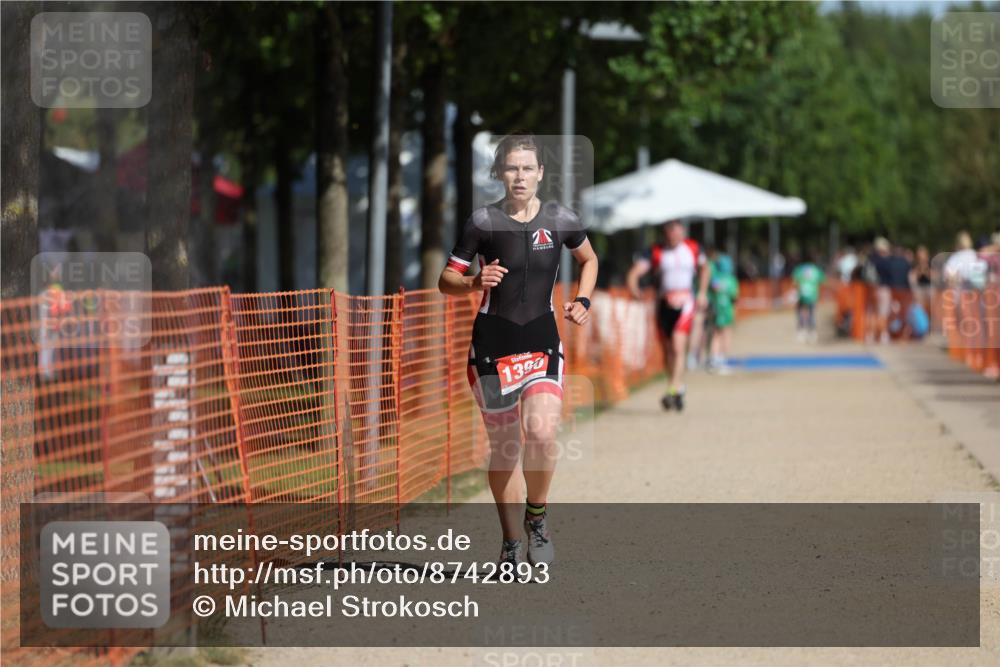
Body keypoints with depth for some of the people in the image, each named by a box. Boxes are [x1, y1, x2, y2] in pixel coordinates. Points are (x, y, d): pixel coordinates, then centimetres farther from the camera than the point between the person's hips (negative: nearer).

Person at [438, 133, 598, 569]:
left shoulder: (561, 220, 1)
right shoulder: (483, 222, -4)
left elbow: (589, 260, 21)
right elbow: (446, 282, 2)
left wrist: (582, 301, 6)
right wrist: (476, 283, -18)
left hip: (542, 341, 0)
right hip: (492, 342, 0)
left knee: (542, 434, -21)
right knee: (504, 446, 5)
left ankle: (536, 518, 3)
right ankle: (511, 543, 20)